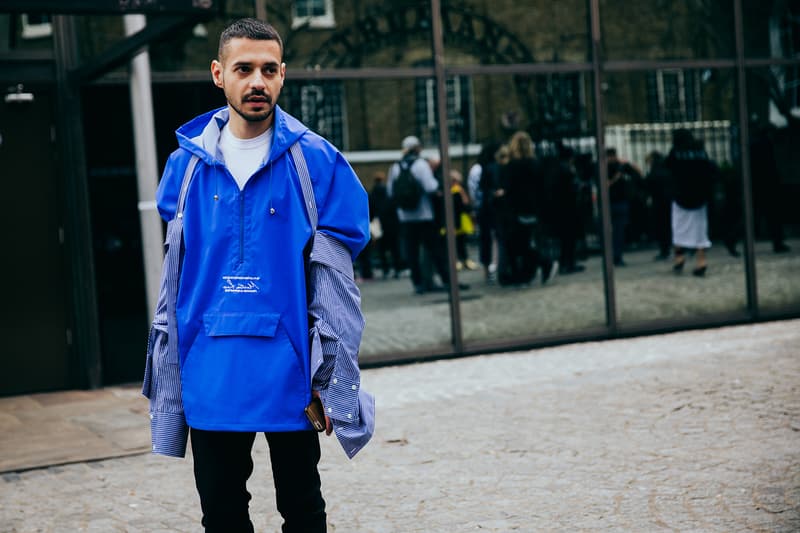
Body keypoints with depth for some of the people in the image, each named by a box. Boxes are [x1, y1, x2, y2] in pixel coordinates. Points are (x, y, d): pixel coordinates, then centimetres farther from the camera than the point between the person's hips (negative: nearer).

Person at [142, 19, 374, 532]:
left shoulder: (314, 160, -4)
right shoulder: (187, 164, 4)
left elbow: (333, 275, -5)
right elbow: (176, 272, 11)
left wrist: (336, 376, -7)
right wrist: (166, 372, 7)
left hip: (289, 374, -2)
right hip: (211, 378, 3)